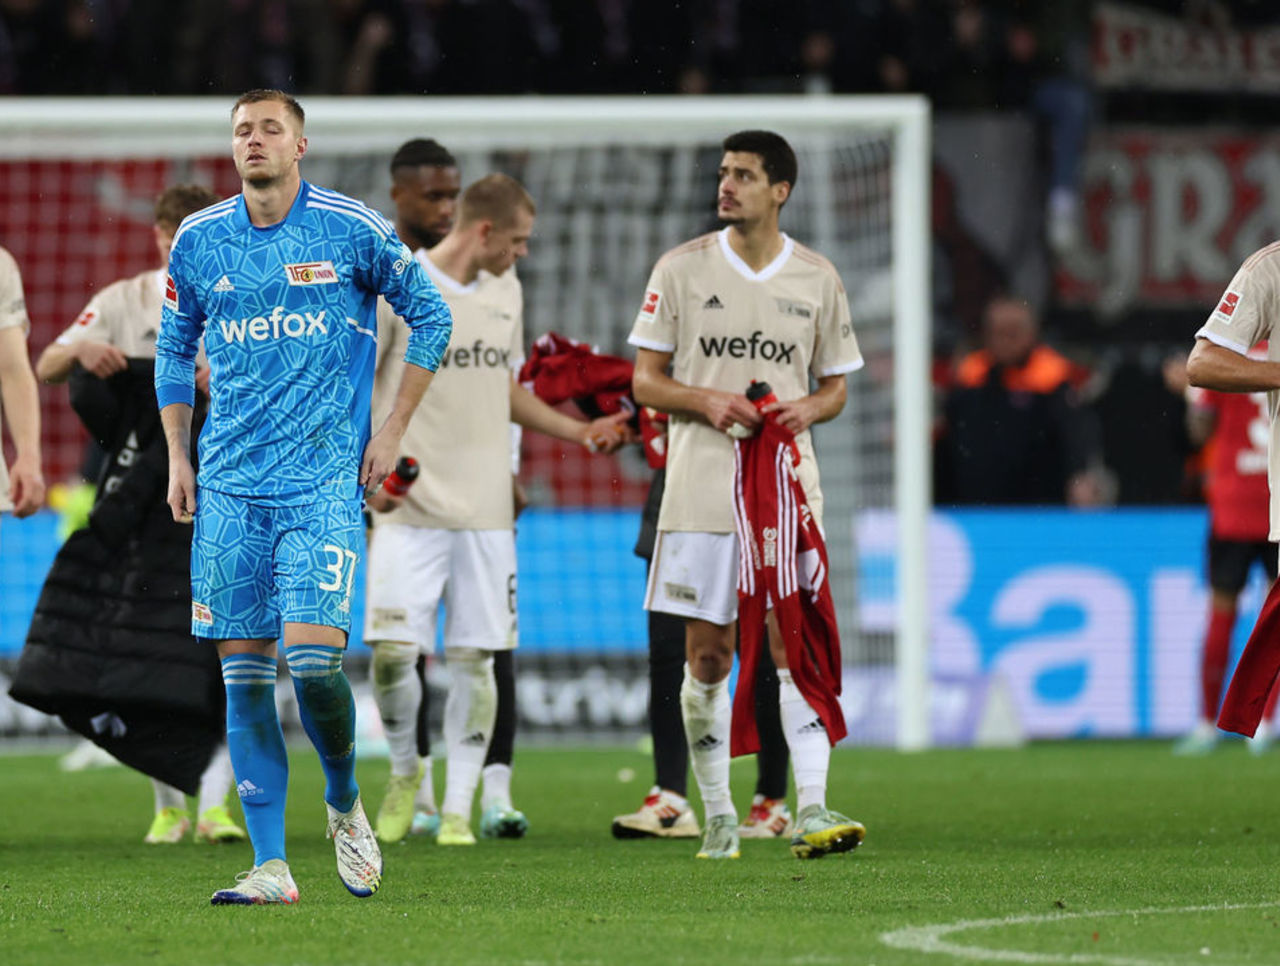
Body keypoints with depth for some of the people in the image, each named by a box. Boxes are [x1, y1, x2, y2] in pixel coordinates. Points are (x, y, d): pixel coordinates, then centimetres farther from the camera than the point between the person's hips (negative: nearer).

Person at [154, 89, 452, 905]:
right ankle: (271, 866, 2)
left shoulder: (354, 231, -3)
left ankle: (346, 802, 13)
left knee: (313, 655, -16)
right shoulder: (199, 242, 6)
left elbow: (431, 316, 8)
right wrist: (177, 457, 13)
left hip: (324, 482, -3)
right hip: (229, 488, 3)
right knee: (244, 673, -1)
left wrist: (394, 431, 4)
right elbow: (174, 349, 20)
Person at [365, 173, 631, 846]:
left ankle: (458, 808, 6)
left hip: (485, 509, 5)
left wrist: (578, 432, 15)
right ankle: (404, 771, 13)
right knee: (392, 650, -13)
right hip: (410, 507, -5)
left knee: (474, 658, 0)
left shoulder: (503, 289, 14)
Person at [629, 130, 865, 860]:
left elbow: (836, 386, 14)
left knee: (795, 640, -11)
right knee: (708, 655, 2)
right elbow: (645, 381, 4)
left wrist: (809, 408, -8)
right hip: (702, 484, 0)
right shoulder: (682, 269, 3)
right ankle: (718, 815, 12)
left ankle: (811, 809, -16)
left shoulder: (817, 278, 7)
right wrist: (707, 401, -14)